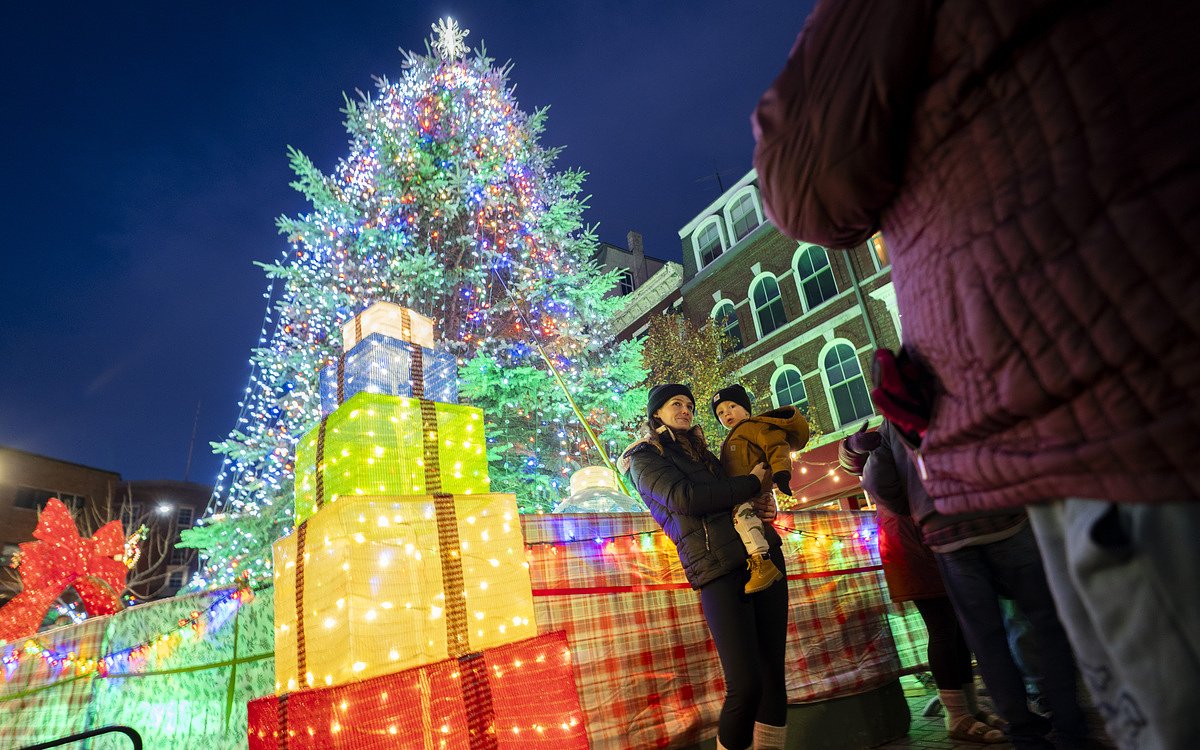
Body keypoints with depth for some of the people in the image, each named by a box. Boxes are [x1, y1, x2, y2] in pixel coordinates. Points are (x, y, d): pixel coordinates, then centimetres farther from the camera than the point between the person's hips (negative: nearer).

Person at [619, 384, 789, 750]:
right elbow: (685, 498, -13)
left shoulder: (700, 452, 23)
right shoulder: (646, 457, 4)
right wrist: (750, 482, -3)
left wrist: (761, 501, 13)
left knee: (773, 673, 4)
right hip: (719, 572, -7)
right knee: (746, 685, -12)